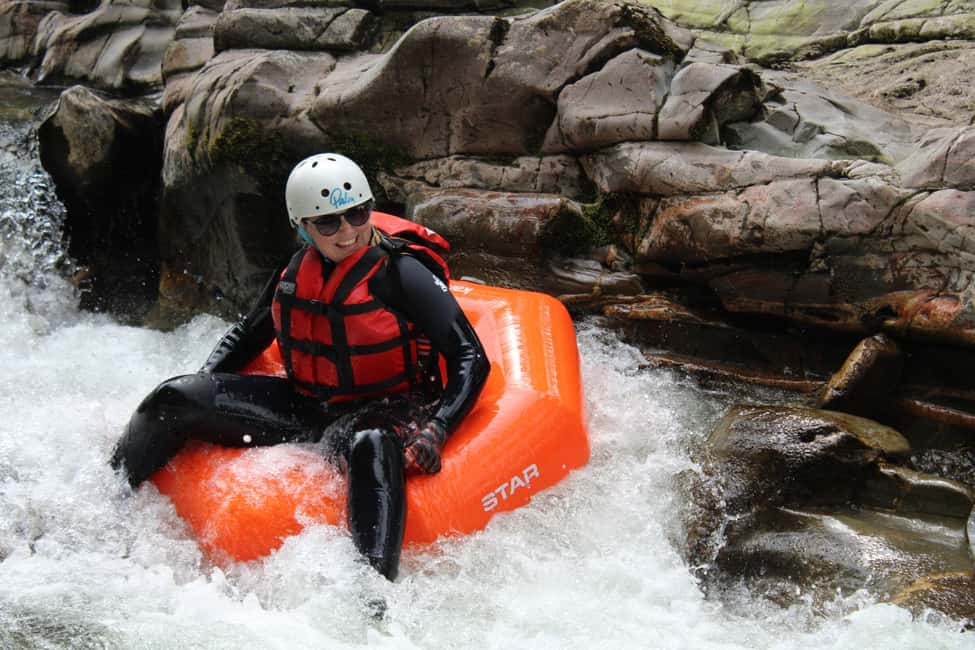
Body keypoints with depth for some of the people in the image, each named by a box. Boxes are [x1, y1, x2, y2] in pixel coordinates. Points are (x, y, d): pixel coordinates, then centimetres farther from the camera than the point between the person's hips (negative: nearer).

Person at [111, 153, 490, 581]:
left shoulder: (403, 273, -13)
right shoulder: (298, 270, 4)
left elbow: (472, 360, -15)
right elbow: (246, 335, 21)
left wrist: (435, 431, -29)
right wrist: (199, 393, 9)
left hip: (377, 414, -6)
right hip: (300, 407, 6)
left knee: (372, 448, -44)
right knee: (175, 398, -8)